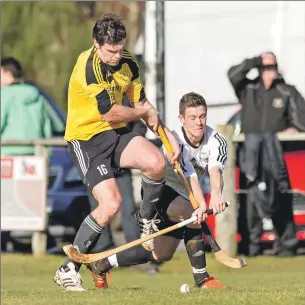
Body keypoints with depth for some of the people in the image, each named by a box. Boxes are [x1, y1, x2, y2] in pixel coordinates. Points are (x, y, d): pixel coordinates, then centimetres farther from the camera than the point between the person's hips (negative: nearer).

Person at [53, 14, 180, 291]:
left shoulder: (128, 64, 2)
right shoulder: (88, 66, -22)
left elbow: (142, 104, 14)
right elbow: (110, 112, -24)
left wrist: (167, 134, 5)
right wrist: (145, 113, -8)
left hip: (117, 134, 6)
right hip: (86, 140, -6)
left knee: (157, 162, -24)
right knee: (111, 203, -20)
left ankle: (147, 220, 6)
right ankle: (69, 269, -6)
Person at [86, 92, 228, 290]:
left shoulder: (217, 141, -17)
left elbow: (215, 170, -38)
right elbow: (191, 177, -44)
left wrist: (216, 194, -59)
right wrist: (201, 204, -61)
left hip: (180, 197, 7)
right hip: (160, 192, -7)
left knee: (161, 255, 12)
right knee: (193, 216, -35)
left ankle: (101, 264, 28)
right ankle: (201, 279, -25)